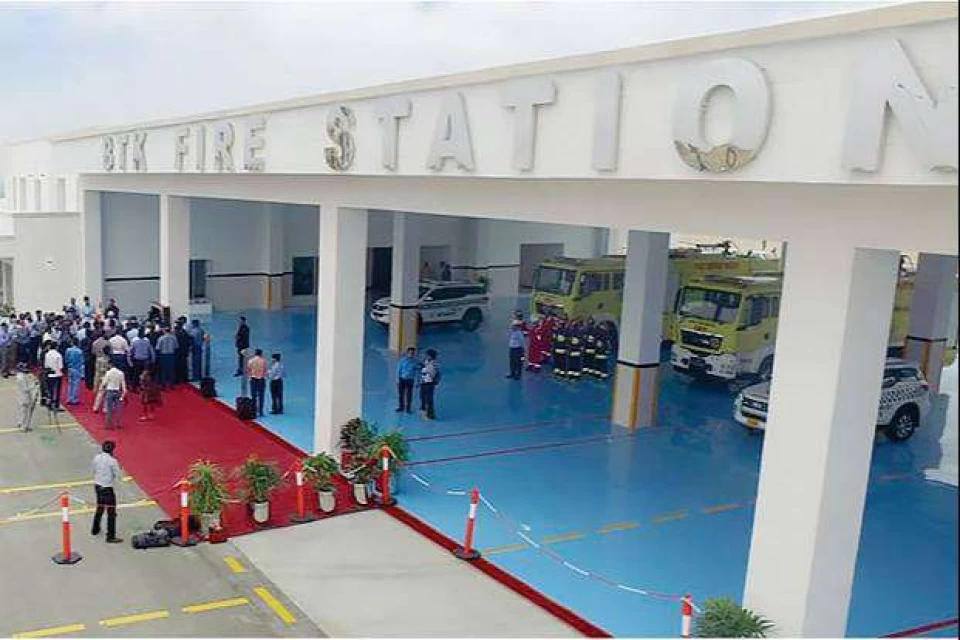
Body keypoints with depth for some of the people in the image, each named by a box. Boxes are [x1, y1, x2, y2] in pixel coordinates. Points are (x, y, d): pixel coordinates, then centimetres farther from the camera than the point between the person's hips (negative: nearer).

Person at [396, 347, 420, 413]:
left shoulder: (416, 361, -5)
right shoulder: (402, 360, -5)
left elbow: (417, 371, 0)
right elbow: (398, 369, 1)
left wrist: (417, 381, -2)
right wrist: (397, 378, -1)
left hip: (410, 380, -1)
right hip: (402, 379, 1)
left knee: (409, 394, 3)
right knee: (401, 393, 6)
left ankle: (408, 408, 14)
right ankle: (401, 407, 19)